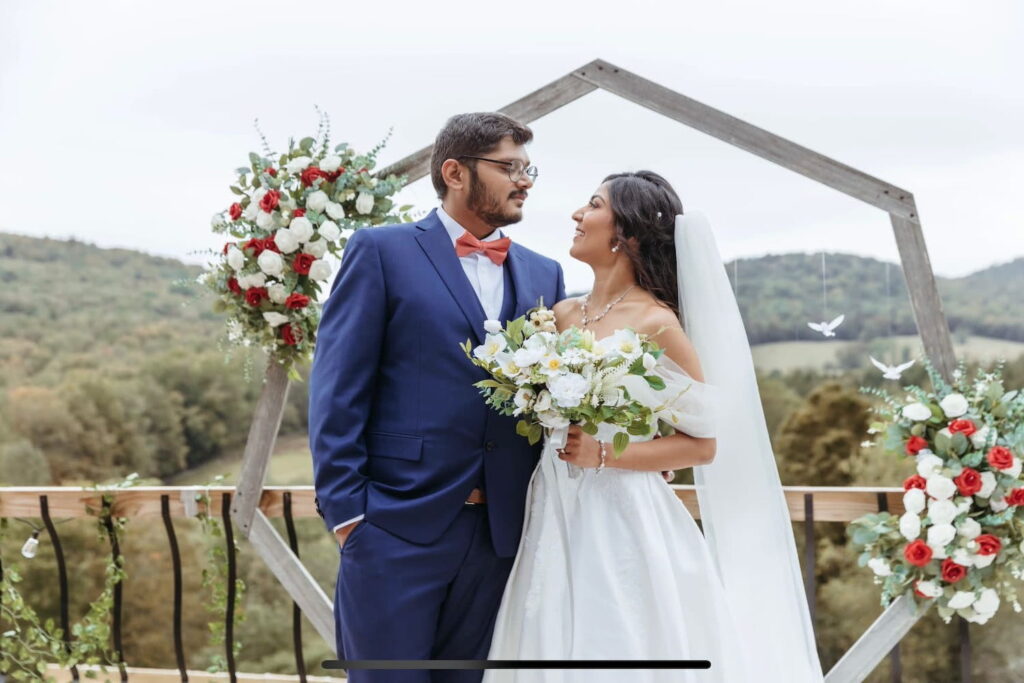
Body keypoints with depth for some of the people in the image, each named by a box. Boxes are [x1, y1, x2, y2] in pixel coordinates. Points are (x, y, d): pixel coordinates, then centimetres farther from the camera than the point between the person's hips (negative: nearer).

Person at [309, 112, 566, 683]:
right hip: (398, 527, -4)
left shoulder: (544, 275, 14)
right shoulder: (382, 252, 1)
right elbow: (338, 390, -4)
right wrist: (345, 509, -10)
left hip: (503, 534, 4)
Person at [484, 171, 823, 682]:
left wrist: (603, 455, -16)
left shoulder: (656, 324, -9)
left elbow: (702, 444, -8)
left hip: (623, 523, -6)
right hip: (555, 521, 6)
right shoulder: (563, 315, 9)